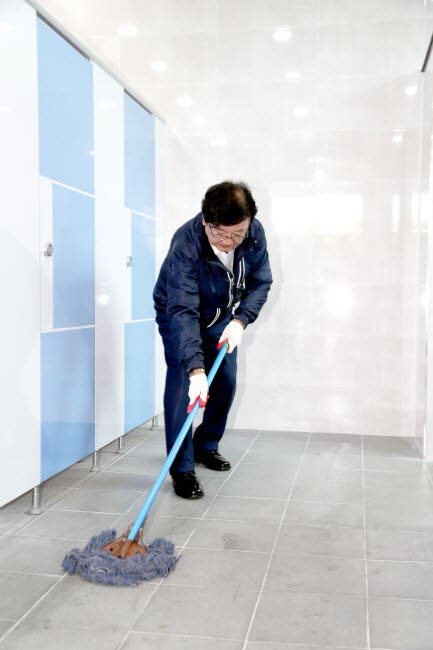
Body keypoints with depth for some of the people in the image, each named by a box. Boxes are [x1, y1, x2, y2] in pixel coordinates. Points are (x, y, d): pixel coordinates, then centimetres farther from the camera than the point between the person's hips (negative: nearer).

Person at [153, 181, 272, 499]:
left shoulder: (255, 233, -24)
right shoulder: (185, 243, -39)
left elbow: (261, 282, -10)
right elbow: (182, 312, -44)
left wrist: (240, 320, -27)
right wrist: (196, 369, -52)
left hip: (221, 317, 5)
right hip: (178, 316, -5)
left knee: (226, 382, 7)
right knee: (182, 384, -17)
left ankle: (206, 445, 29)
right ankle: (182, 469, -10)